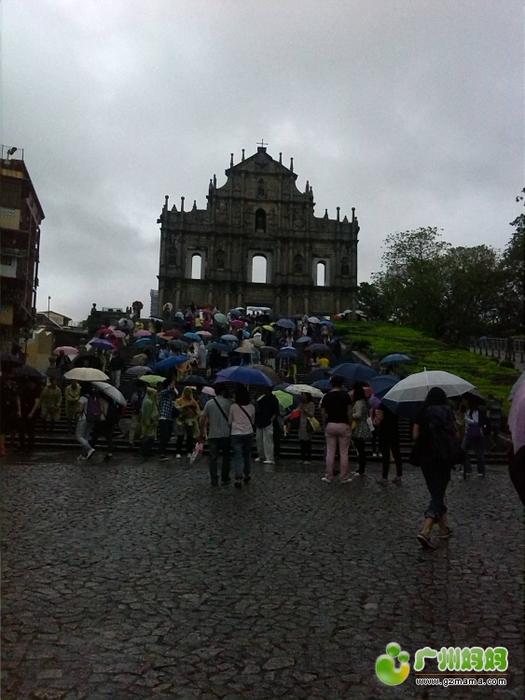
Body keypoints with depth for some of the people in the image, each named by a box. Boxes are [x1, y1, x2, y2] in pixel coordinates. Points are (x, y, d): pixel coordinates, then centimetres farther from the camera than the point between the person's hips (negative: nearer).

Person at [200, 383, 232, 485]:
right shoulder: (229, 403, -5)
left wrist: (202, 433, 7)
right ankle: (224, 479, 17)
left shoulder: (209, 403, 1)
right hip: (226, 434, -1)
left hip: (212, 435, 1)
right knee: (226, 457, 13)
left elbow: (202, 420, -1)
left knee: (213, 458, 6)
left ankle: (214, 480, 4)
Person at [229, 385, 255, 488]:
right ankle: (247, 476, 29)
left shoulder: (233, 406, -11)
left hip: (236, 434, -3)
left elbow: (229, 421, 0)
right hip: (249, 433, 3)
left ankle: (238, 479, -9)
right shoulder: (251, 407, -2)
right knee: (247, 455, 18)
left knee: (238, 456, -2)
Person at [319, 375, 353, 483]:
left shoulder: (326, 396, 2)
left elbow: (323, 413, 2)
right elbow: (349, 412, -8)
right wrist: (350, 424, 1)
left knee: (330, 452, 7)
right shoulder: (345, 395, -5)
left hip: (330, 425, 2)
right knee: (344, 452, 4)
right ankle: (344, 477, 8)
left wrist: (325, 425, 13)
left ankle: (329, 476, 11)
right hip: (343, 425, -2)